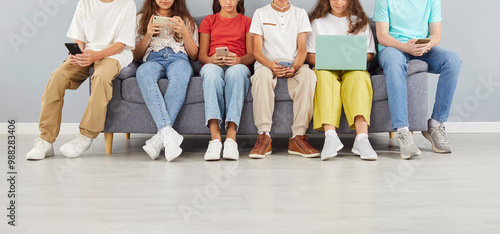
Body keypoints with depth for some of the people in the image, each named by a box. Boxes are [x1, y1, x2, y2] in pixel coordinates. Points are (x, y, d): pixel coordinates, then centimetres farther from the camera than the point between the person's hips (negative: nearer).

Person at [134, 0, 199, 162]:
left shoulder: (187, 20, 26)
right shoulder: (141, 18, 27)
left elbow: (194, 56, 15)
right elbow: (136, 56, 18)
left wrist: (184, 32, 0)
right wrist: (148, 35, 1)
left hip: (178, 59, 0)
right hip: (153, 59, 1)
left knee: (180, 74, -40)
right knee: (143, 72, -39)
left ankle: (160, 137, -43)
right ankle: (169, 133, -51)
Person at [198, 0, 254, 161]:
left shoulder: (247, 22, 22)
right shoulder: (209, 21, 24)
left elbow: (251, 55, 8)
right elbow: (201, 54, 13)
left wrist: (238, 60, -15)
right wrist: (211, 59, -11)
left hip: (238, 66, 0)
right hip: (213, 65, 1)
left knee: (235, 72, -39)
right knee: (211, 71, -38)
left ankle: (231, 137, -48)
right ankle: (215, 138, -48)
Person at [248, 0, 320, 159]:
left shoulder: (300, 13, 14)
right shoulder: (261, 13, 10)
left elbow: (302, 49, 4)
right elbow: (257, 51, 0)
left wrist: (295, 66, -19)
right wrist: (271, 65, -22)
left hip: (294, 65, 1)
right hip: (267, 64, -1)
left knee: (308, 75, -33)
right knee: (262, 73, -37)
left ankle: (298, 136, -33)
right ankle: (264, 136, -37)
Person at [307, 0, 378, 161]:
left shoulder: (360, 21, 20)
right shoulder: (317, 21, 17)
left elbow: (370, 54, 13)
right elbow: (310, 55, 9)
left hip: (354, 69, 1)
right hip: (326, 68, 0)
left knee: (358, 77, -36)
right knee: (325, 77, -37)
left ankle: (362, 138, -51)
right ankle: (330, 136, -52)